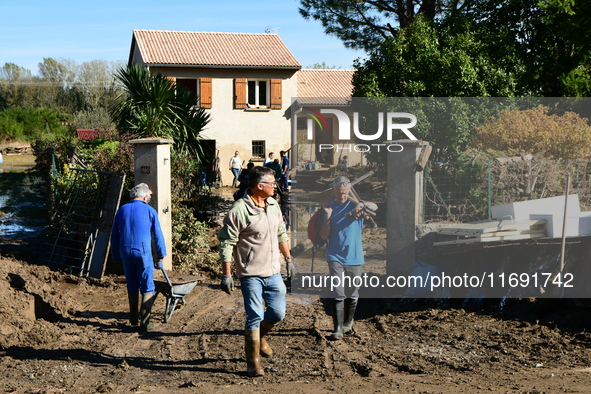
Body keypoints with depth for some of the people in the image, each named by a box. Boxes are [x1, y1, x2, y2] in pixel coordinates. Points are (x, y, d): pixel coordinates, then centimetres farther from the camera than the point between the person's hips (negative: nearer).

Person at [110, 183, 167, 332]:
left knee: (132, 286, 17)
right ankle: (144, 322, -5)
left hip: (125, 252, 4)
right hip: (143, 252, -4)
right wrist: (160, 257, 5)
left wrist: (117, 257, 20)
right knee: (147, 288, 0)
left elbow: (114, 236, 13)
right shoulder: (149, 211, 1)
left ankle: (133, 318, 24)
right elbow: (158, 236, 0)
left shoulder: (122, 210, 11)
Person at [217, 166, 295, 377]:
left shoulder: (273, 205, 8)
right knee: (255, 316, -4)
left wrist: (288, 259, 21)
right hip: (251, 274, -7)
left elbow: (281, 234, 22)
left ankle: (259, 336, 40)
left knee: (278, 313, 10)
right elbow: (226, 243, -14)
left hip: (273, 272, 7)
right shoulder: (239, 210, -15)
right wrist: (227, 274, -16)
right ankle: (253, 362, 10)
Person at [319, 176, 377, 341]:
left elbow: (374, 207, -19)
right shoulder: (329, 207, 5)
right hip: (336, 257, -1)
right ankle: (338, 329, -12)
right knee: (338, 294, -11)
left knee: (352, 294, 11)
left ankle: (347, 323, 30)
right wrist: (328, 216, -13)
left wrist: (361, 204, -38)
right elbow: (324, 236, -1)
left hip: (354, 257, 1)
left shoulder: (355, 204, 3)